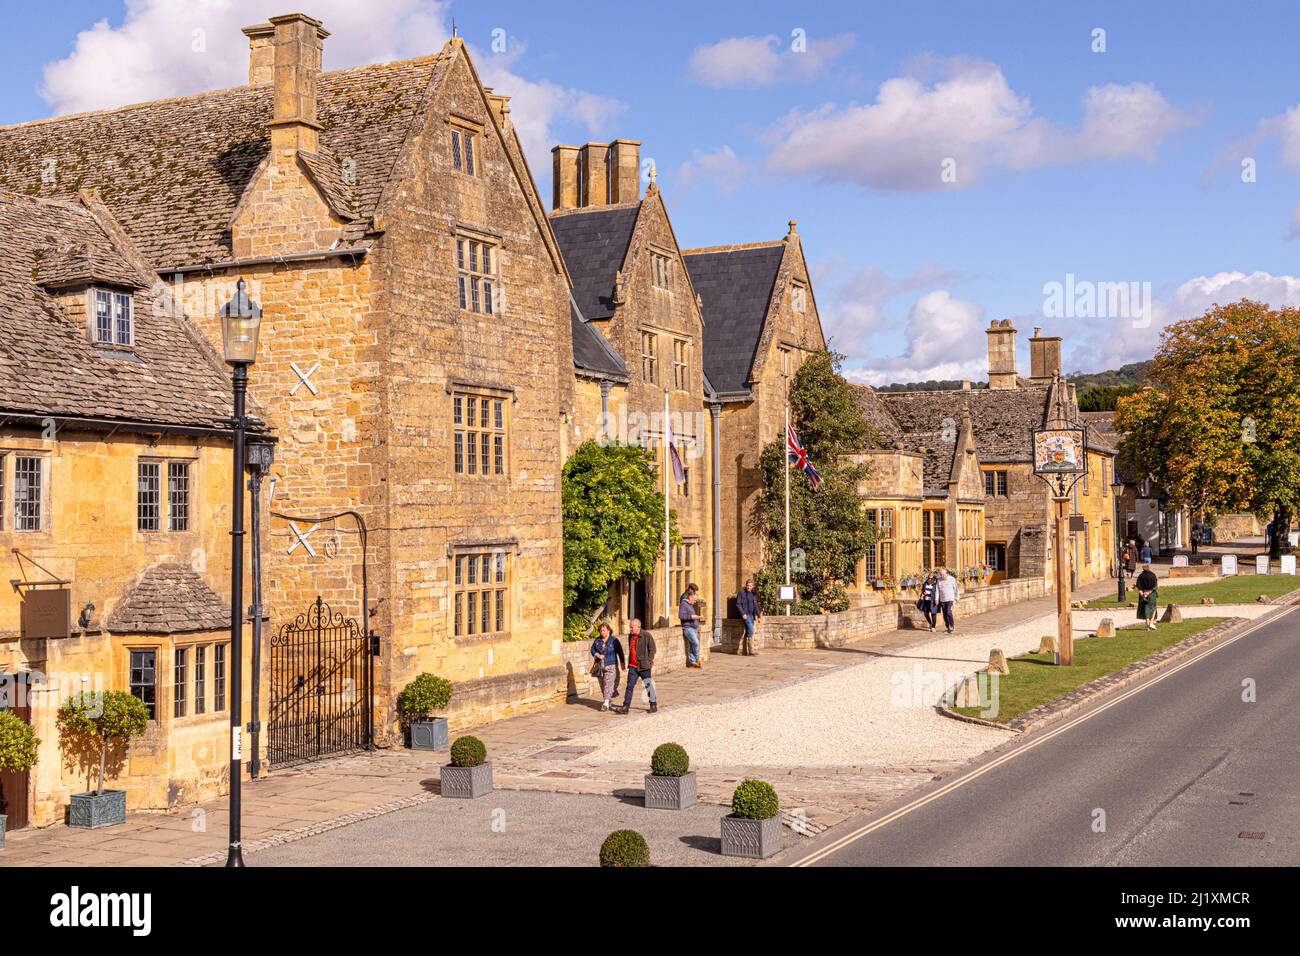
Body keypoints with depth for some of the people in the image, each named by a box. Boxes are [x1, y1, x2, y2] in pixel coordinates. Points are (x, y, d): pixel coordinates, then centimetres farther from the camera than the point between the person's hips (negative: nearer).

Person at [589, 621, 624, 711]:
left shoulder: (614, 640, -6)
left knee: (608, 683, -13)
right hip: (600, 666, 5)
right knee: (602, 684, 9)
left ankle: (606, 703, -15)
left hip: (611, 666, -5)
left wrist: (622, 663, 4)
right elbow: (592, 650, 10)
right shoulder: (597, 640, 5)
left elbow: (620, 652, 1)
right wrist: (598, 655, -10)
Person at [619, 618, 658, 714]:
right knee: (630, 686, 1)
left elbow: (652, 649, -7)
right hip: (632, 666, 5)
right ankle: (626, 707, 2)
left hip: (643, 666, -5)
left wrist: (648, 661, -12)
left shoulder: (647, 635, -8)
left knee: (649, 686, 3)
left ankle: (654, 705, 15)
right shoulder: (630, 636, 11)